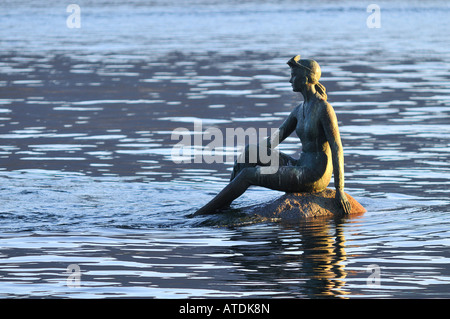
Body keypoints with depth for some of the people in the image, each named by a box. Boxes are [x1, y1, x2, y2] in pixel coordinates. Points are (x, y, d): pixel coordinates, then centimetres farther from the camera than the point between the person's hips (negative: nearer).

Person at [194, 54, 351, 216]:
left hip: (315, 177, -9)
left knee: (248, 175, -13)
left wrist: (339, 190, -20)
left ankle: (201, 214, -6)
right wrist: (245, 157, 5)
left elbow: (337, 149, -18)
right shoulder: (300, 109, 14)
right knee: (249, 150, 3)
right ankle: (222, 205, 3)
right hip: (301, 168, 9)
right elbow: (276, 137, 16)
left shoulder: (324, 108, -15)